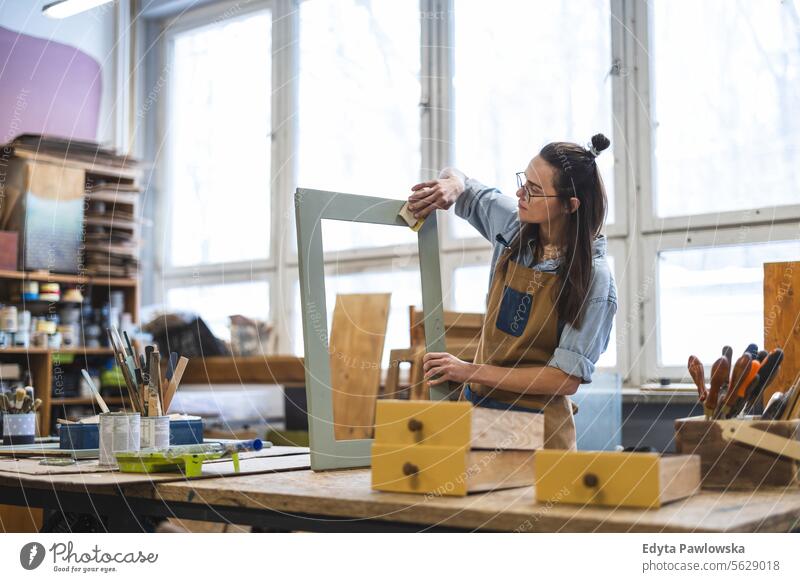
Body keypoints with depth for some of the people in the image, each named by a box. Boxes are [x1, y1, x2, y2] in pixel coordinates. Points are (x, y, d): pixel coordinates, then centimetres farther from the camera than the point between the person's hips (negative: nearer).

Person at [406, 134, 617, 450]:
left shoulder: (593, 278, -15)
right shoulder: (513, 223, 0)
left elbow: (566, 379, -17)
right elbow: (457, 179, 17)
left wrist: (471, 372, -19)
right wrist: (453, 185, -8)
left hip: (536, 422, -4)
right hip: (478, 403, 5)